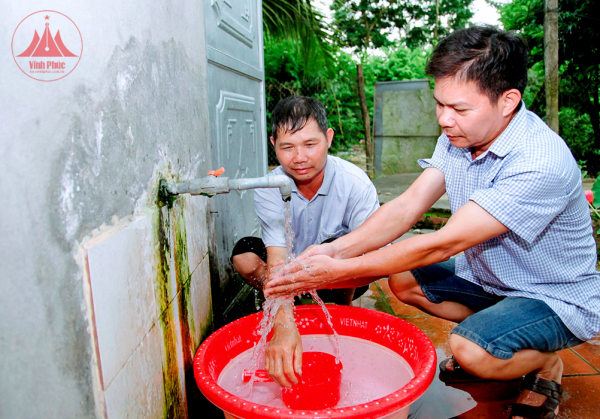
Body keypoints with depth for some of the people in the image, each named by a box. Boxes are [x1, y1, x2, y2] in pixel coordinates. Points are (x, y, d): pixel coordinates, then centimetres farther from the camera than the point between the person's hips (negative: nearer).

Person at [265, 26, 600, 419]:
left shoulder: (541, 163, -33)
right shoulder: (459, 134, -8)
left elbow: (442, 244, -36)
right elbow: (408, 206, -14)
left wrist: (340, 272, -34)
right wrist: (335, 250, -28)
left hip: (559, 298, -7)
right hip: (487, 277, 7)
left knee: (472, 349, -30)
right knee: (402, 277, -3)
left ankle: (546, 362, 5)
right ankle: (492, 330, 13)